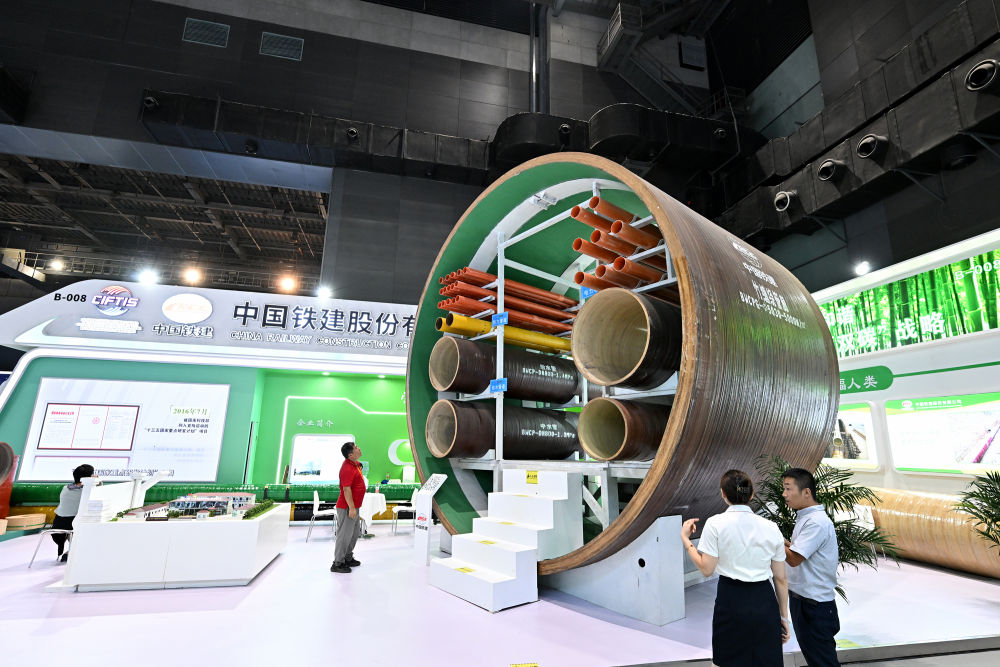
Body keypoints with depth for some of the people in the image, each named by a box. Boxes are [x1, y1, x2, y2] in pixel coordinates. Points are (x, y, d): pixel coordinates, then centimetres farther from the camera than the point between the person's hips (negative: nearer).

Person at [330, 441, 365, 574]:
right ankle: (337, 564, 10)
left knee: (355, 533, 19)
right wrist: (351, 508, -25)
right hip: (347, 508, -10)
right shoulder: (347, 469, -24)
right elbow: (346, 489, -26)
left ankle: (348, 558, 32)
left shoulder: (355, 463, 7)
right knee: (345, 534, -1)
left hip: (354, 506, 10)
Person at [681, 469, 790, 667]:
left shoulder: (715, 524, -9)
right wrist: (783, 616, 15)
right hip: (764, 601, 3)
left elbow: (706, 569, -11)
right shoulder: (771, 528, 1)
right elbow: (780, 579, 5)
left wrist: (685, 538, 0)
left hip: (731, 601, -3)